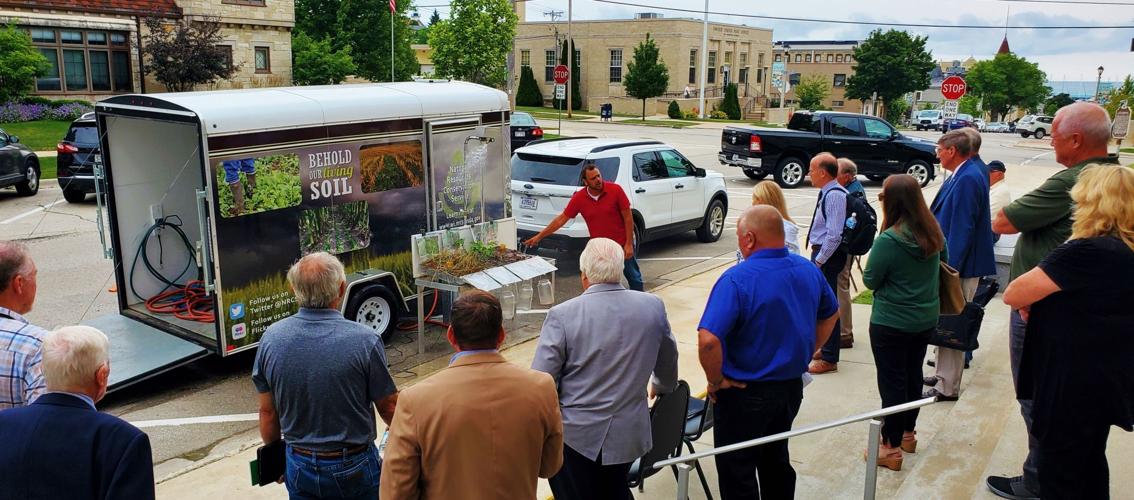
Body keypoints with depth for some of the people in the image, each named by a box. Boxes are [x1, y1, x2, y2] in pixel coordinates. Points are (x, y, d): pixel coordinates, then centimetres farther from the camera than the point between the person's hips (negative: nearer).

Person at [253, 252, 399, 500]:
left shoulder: (271, 338, -10)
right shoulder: (364, 341, -21)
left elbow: (268, 411, -1)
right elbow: (388, 408, -10)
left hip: (299, 468, 3)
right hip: (353, 468, -3)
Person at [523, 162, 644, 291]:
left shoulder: (615, 190, -15)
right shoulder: (579, 198, -9)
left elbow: (628, 217, -10)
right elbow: (561, 219, -1)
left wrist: (629, 244, -13)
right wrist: (539, 236, -2)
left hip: (622, 245, -2)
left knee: (634, 278, 12)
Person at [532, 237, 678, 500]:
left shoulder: (562, 315, -18)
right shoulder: (653, 306, -6)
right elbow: (668, 363, 11)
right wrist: (661, 387, 32)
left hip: (576, 436, -3)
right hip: (629, 433, 4)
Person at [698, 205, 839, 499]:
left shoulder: (737, 280, -25)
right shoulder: (809, 270, -2)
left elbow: (708, 340, -34)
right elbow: (830, 315, 15)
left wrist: (715, 380, -18)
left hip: (745, 394, -7)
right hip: (792, 387, 7)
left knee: (737, 473, 9)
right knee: (776, 460, 25)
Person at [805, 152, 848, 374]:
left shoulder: (835, 195, -19)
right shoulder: (827, 193, 11)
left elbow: (834, 235, -23)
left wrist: (819, 261, -19)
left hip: (828, 256, -10)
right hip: (821, 253, 10)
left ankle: (829, 359, 8)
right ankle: (825, 348, 35)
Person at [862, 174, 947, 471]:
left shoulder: (889, 240, -25)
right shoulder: (933, 232, -2)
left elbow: (870, 280, -14)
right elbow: (942, 263, 16)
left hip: (892, 322, -7)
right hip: (926, 318, 7)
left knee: (892, 382, 4)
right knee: (913, 375, 20)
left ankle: (891, 448, 12)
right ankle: (908, 434, 36)